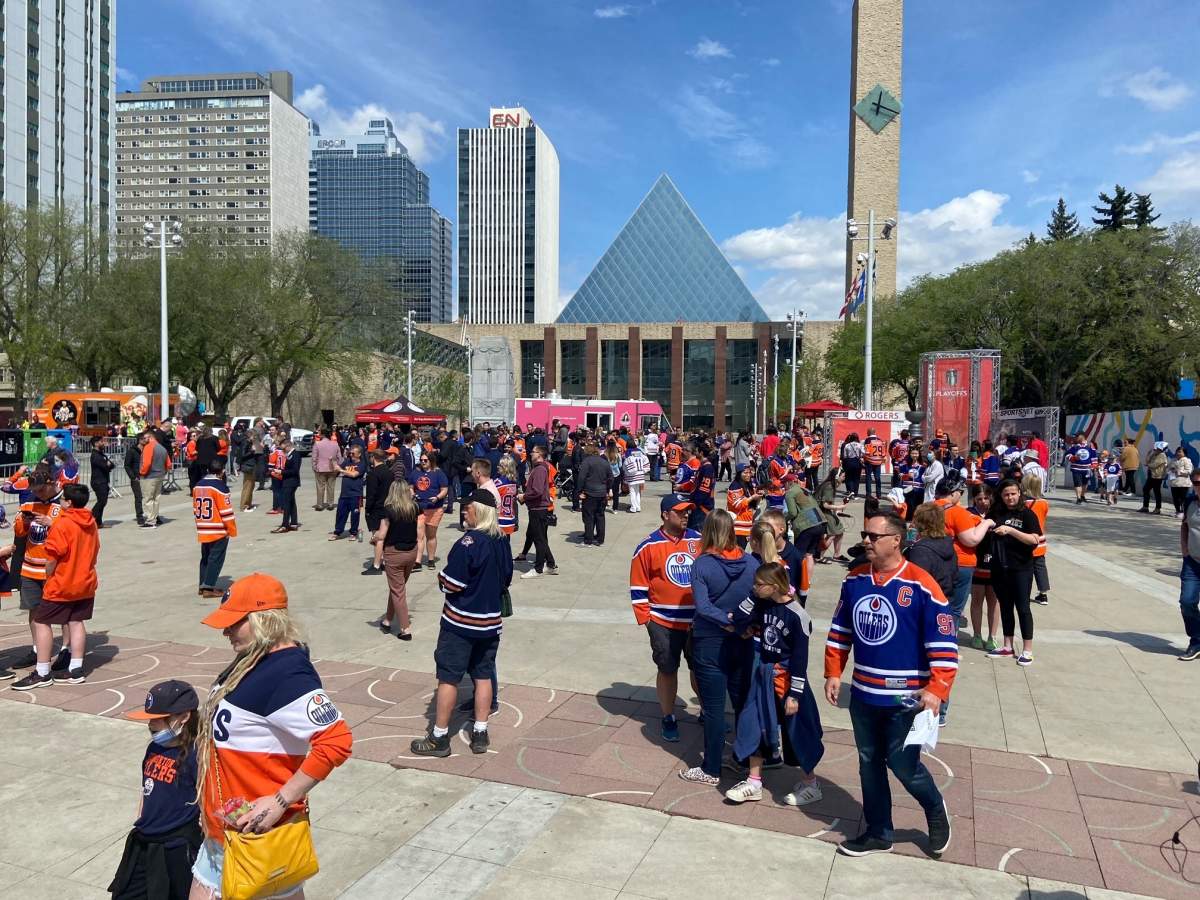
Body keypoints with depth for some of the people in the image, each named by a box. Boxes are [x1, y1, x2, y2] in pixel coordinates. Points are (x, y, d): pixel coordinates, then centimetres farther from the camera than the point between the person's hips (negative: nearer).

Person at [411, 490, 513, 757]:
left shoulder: (468, 542, -20)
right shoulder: (502, 543, 3)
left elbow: (451, 583, -19)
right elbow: (506, 581, 13)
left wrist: (441, 576, 1)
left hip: (460, 621, -7)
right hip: (490, 620, 7)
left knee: (448, 677, 3)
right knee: (483, 675, 13)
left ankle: (439, 737, 12)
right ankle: (480, 734, 20)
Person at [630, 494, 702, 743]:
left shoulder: (699, 540, 1)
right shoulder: (648, 546, -8)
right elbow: (638, 585, -4)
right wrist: (644, 616, -6)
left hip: (698, 621, 3)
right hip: (663, 623, -3)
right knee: (667, 670, 8)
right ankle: (668, 719, 25)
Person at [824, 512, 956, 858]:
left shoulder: (921, 585, -16)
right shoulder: (855, 580, 2)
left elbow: (943, 642, -14)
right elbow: (840, 629, 12)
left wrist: (937, 689, -19)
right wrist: (833, 673, 8)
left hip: (905, 698, -5)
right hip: (862, 694, 6)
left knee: (903, 765, 3)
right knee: (869, 764, 14)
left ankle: (936, 811, 34)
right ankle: (878, 833, 31)